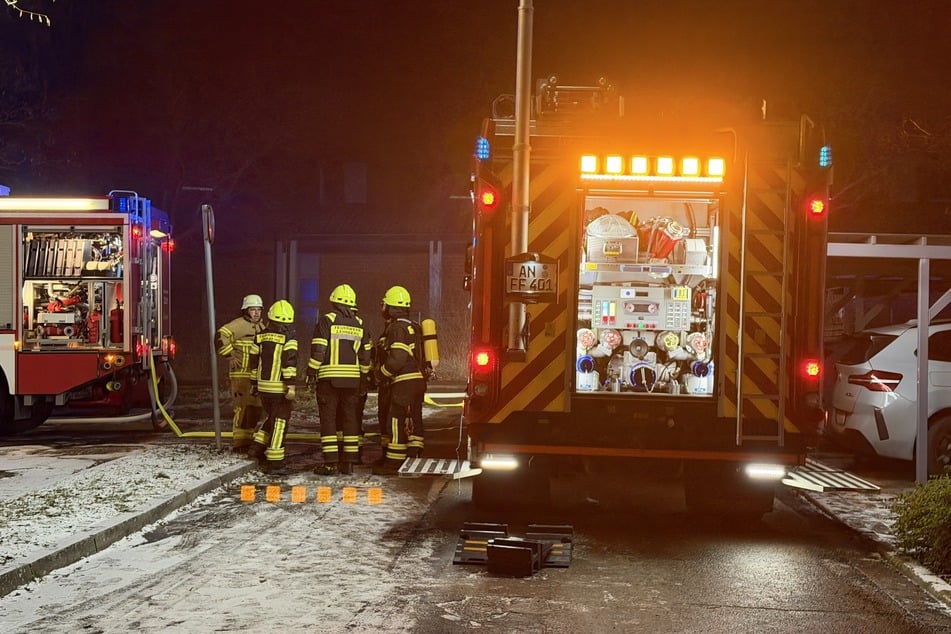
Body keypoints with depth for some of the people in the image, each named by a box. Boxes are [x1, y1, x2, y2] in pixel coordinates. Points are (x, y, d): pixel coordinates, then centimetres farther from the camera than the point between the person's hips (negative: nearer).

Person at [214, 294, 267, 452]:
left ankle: (248, 438, 23)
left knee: (255, 407, 12)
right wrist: (230, 356, -20)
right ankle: (239, 442, -5)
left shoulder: (263, 326, 15)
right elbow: (221, 336, -22)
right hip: (241, 374, -8)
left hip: (257, 375, 8)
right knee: (242, 406, -9)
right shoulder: (238, 324, -10)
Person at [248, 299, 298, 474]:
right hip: (280, 387, -5)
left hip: (263, 386, 5)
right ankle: (274, 462, 2)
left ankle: (258, 445, 19)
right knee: (279, 423, 1)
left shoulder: (260, 336, 8)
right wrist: (292, 385, -20)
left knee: (272, 418, 24)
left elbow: (254, 360, 13)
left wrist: (254, 382, 23)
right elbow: (290, 361, -18)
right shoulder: (289, 336, -8)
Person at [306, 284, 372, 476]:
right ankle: (348, 462, 10)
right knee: (350, 419, 9)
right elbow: (365, 355, 11)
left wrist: (311, 374, -3)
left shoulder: (326, 321, -4)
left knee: (328, 419, 0)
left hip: (329, 377, -4)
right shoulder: (359, 324, 10)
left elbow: (318, 350, -9)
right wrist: (363, 378, 18)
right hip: (352, 379, 4)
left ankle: (330, 463, -3)